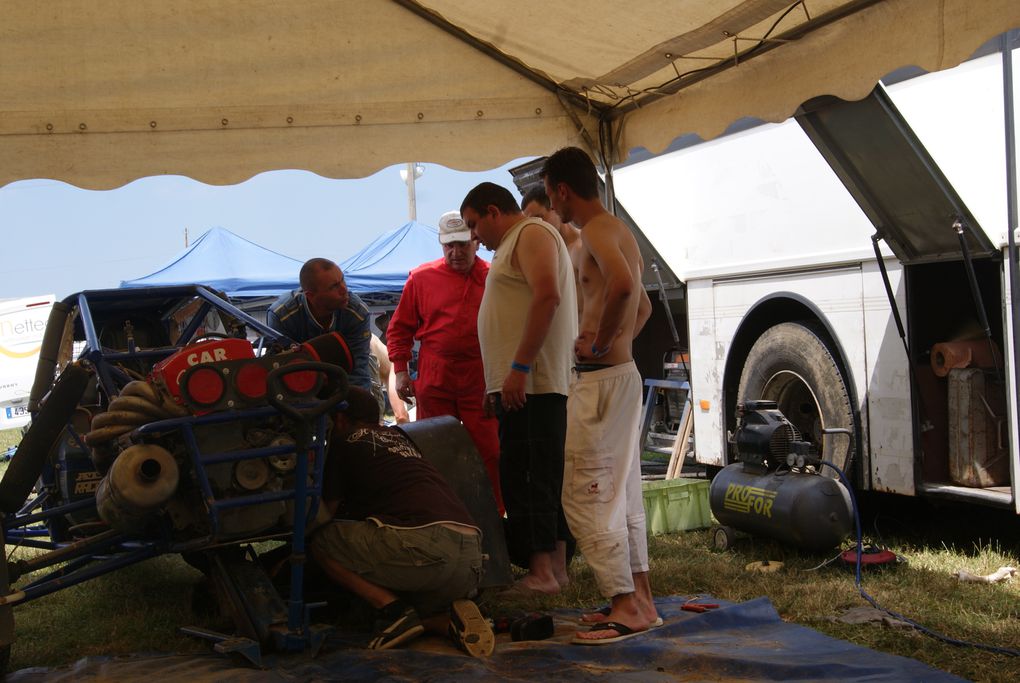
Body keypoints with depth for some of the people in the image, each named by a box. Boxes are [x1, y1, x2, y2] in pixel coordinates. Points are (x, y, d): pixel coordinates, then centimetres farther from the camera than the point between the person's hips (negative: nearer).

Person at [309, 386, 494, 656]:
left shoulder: (344, 443, 14)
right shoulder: (400, 437, 32)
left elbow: (327, 511, 17)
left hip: (423, 543, -7)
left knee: (321, 541, 8)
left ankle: (393, 609, -3)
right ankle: (450, 619, 0)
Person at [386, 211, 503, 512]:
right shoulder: (421, 277, 6)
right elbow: (399, 328, 11)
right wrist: (400, 371, 3)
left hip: (482, 382, -1)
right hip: (433, 382, 1)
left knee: (488, 453, 0)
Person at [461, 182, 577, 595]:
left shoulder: (532, 234, -6)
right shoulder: (515, 244, 25)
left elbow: (547, 296, -21)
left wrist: (520, 367, -23)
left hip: (531, 382, -10)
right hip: (528, 386, 10)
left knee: (527, 478, -11)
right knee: (544, 478, 10)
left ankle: (541, 572, -9)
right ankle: (556, 567, 15)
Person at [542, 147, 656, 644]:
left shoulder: (596, 231, -14)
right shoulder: (620, 231, 16)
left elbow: (622, 285, -36)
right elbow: (643, 304, 29)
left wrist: (598, 342, -24)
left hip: (600, 379, -10)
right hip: (624, 374, 10)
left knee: (584, 495, -6)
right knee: (622, 494, 14)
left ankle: (626, 606, -3)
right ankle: (640, 599, 20)